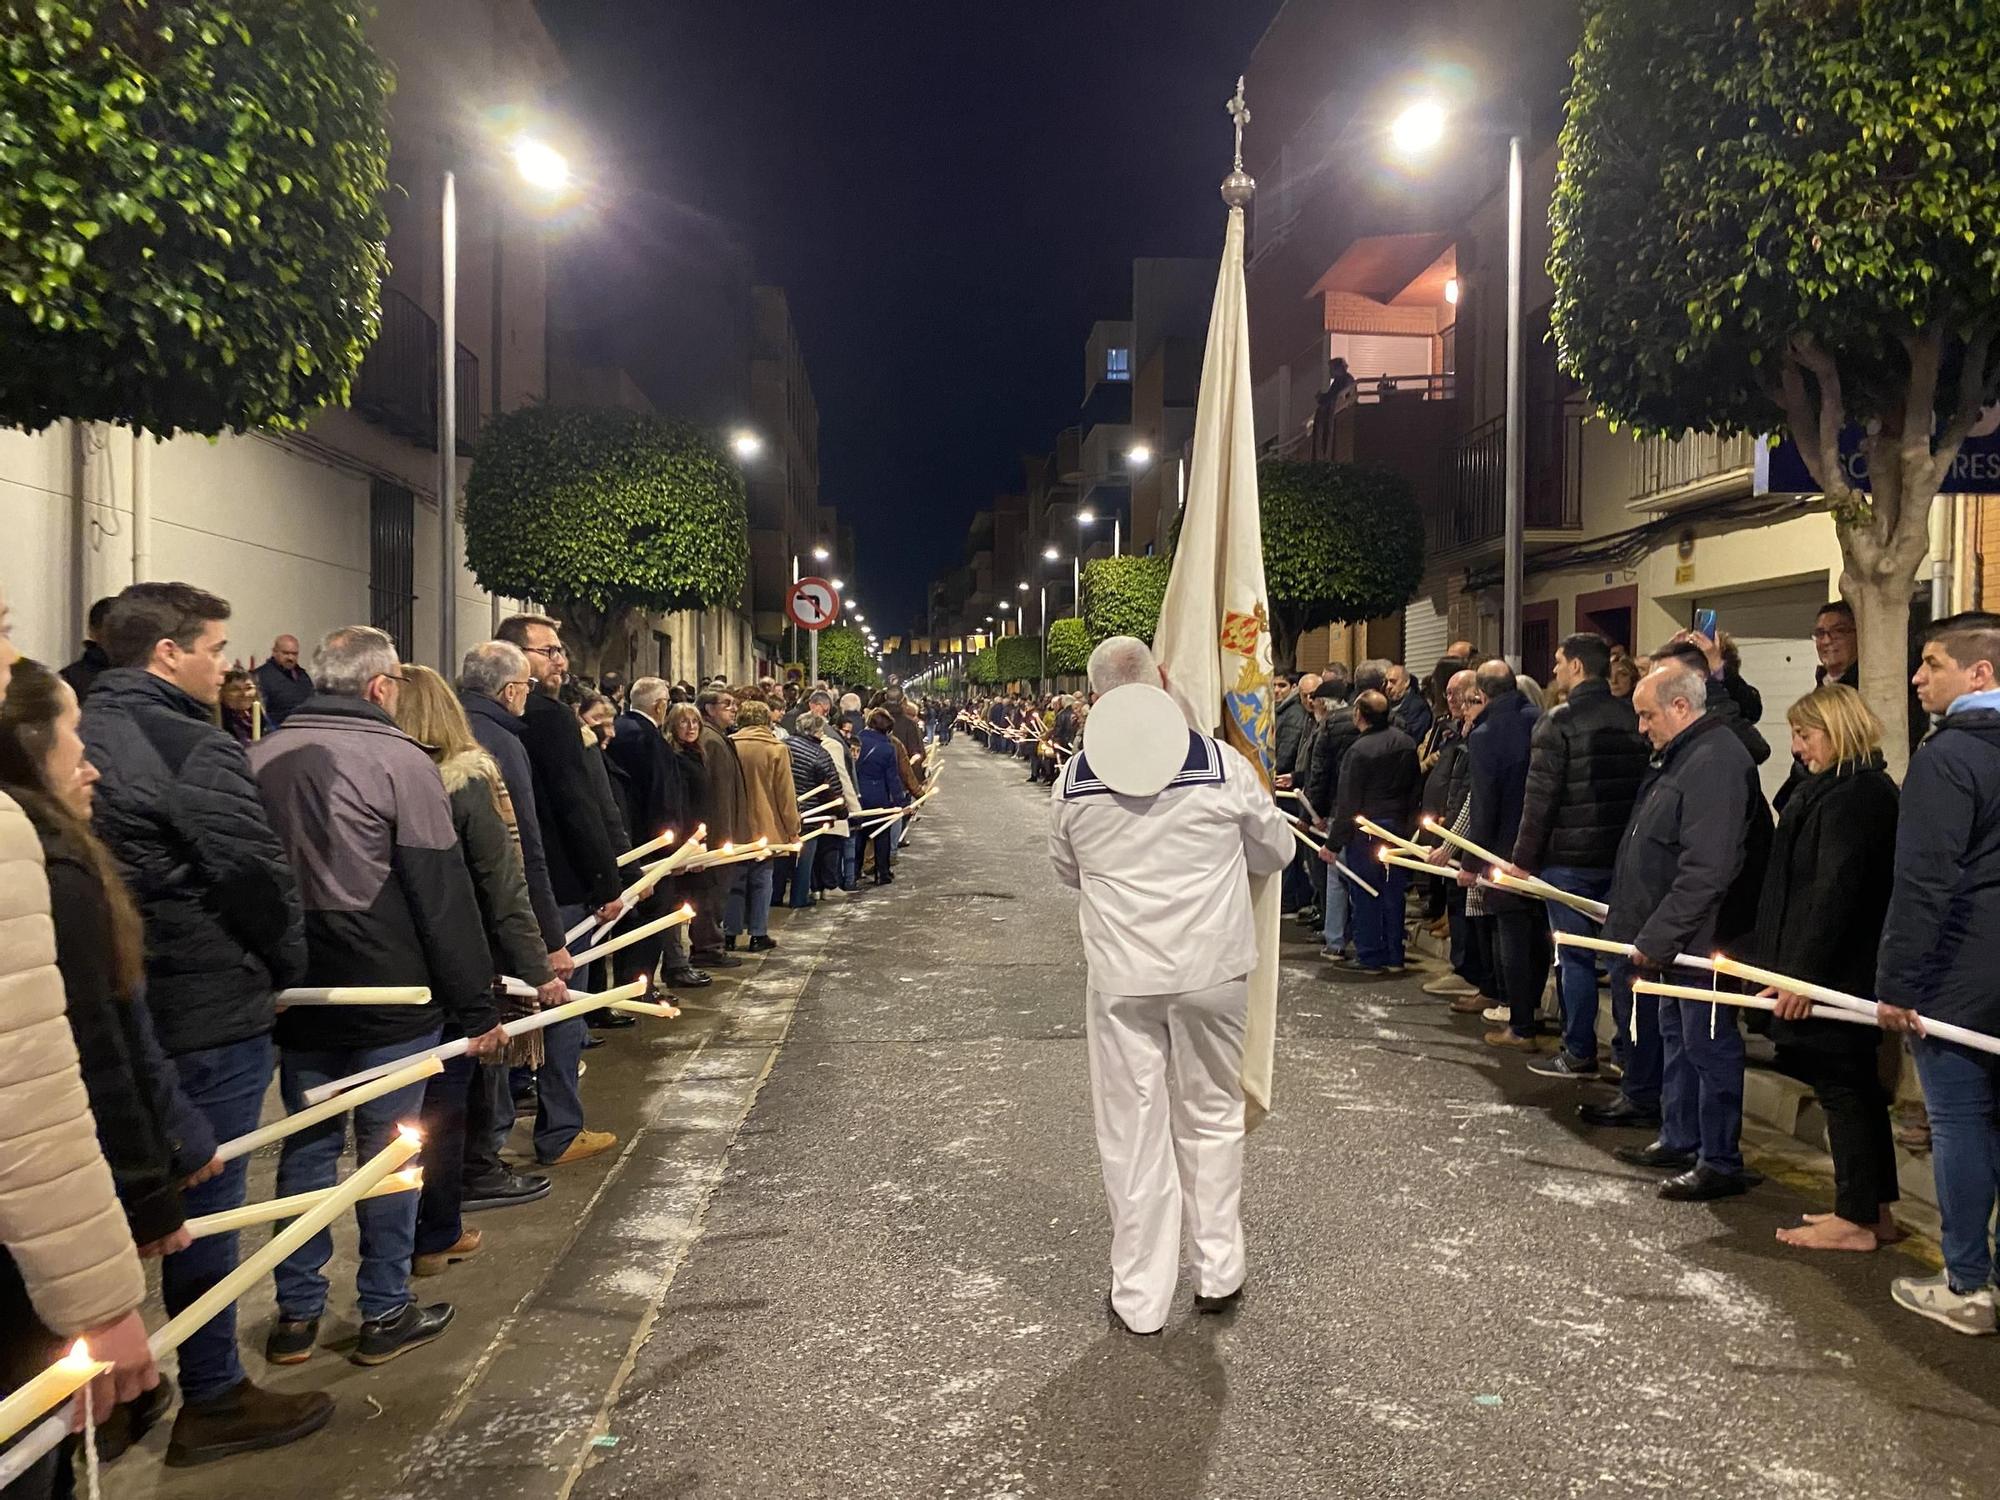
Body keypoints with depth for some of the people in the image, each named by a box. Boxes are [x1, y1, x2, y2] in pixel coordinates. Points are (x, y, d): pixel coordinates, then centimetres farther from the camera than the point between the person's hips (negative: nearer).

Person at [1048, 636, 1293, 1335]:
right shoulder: (1220, 763, -9)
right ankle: (1218, 1273, 26)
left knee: (1133, 1131, 9)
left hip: (1122, 976, 0)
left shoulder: (1073, 780, -5)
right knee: (1211, 1116, 17)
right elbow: (1276, 851, 6)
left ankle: (1140, 1297, 18)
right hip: (1212, 969, 0)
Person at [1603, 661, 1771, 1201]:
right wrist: (1650, 932, 20)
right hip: (1679, 940, 11)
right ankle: (1679, 1141, 33)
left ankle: (1721, 1162, 10)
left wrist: (1656, 937, -24)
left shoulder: (1715, 762, -22)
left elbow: (1706, 871, -28)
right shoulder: (1682, 755, 13)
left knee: (1709, 1046, -1)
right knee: (1676, 1037, 19)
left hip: (1704, 938, -11)